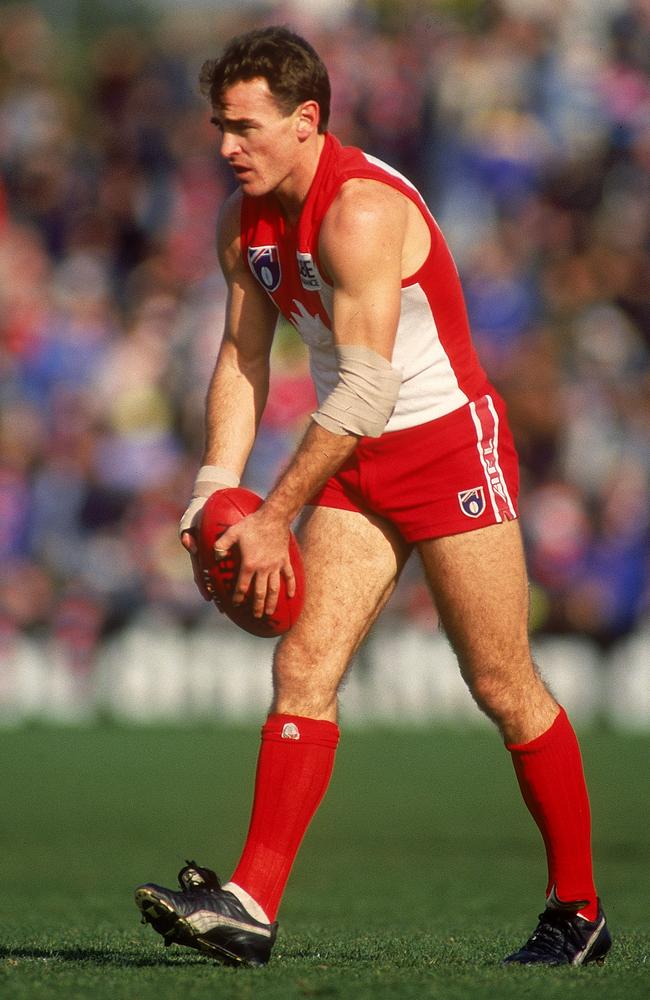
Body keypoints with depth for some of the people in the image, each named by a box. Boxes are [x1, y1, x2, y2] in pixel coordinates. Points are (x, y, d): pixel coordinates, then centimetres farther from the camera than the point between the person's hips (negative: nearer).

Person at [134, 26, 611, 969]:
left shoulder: (361, 210, -23)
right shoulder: (244, 219, 4)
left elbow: (366, 391, -26)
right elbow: (242, 360, 11)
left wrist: (273, 518, -23)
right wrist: (215, 491, -4)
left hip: (450, 441, -7)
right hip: (354, 463, 7)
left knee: (504, 687, -2)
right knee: (302, 665, -7)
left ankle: (580, 910, 12)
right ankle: (251, 906, -14)